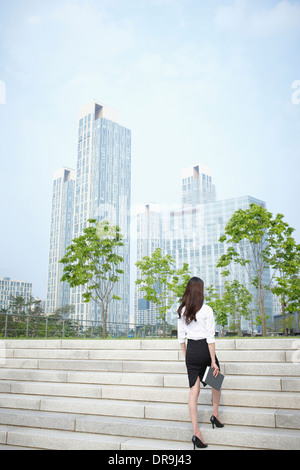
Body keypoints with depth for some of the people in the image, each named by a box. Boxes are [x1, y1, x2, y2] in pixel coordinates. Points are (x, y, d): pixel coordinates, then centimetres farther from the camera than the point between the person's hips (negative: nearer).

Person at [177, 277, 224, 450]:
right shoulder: (206, 310, -13)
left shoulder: (182, 311, 1)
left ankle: (196, 432, 3)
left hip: (191, 350, 4)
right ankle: (215, 414, 32)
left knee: (194, 391, 4)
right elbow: (210, 337, -14)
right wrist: (213, 361, -11)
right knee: (216, 380, 26)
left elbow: (181, 336, 7)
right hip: (205, 349, -3)